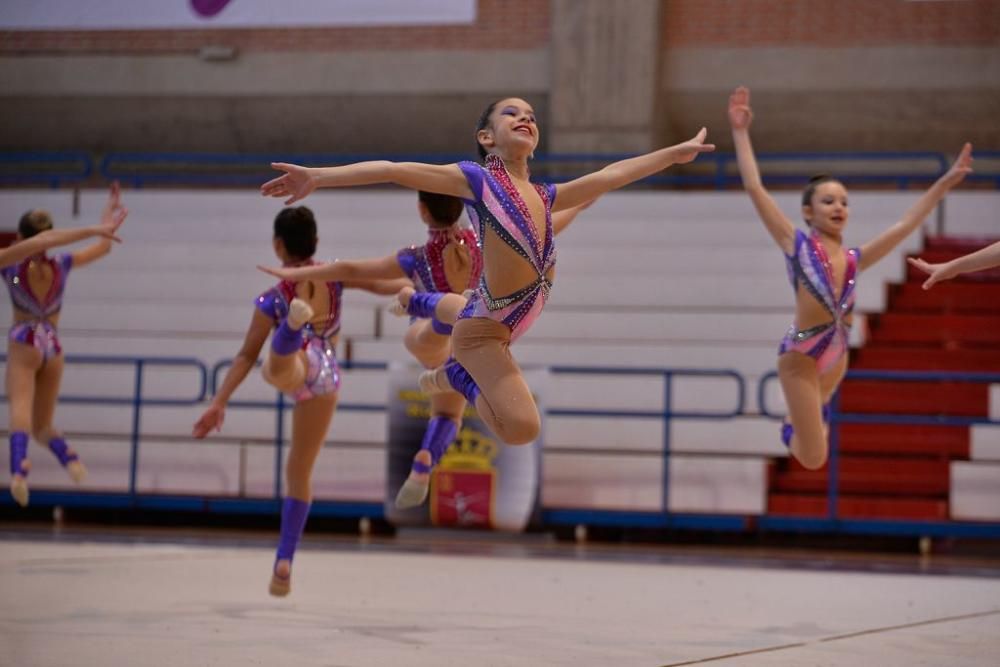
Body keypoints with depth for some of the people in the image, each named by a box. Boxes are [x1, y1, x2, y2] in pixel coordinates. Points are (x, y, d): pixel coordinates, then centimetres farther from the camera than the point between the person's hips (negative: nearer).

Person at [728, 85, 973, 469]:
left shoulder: (853, 259, 10)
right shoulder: (796, 245, -2)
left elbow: (906, 225, 14)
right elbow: (754, 188, -6)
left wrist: (945, 183, 13)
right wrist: (740, 132, -6)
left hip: (837, 354, 5)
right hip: (801, 354, -5)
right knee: (813, 458, 0)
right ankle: (792, 425, 29)